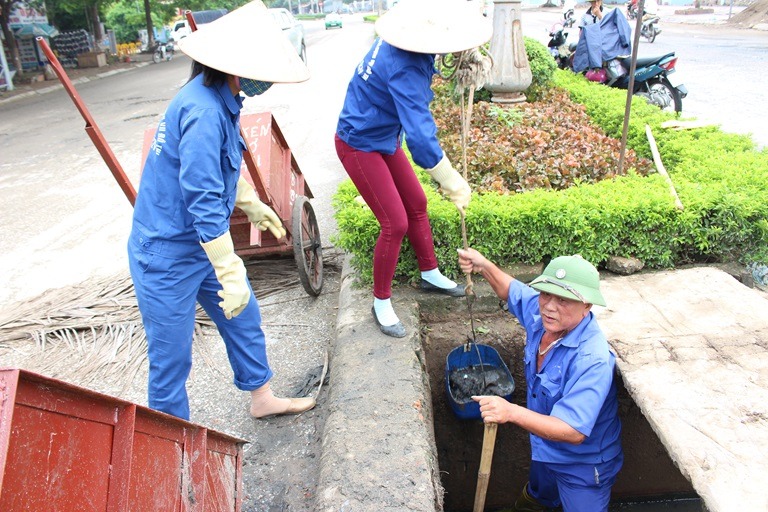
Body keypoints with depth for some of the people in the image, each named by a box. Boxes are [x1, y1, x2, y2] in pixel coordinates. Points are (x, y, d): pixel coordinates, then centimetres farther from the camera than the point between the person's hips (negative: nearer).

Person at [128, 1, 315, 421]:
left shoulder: (219, 100, 3)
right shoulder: (203, 111, -28)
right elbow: (205, 203, -29)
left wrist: (253, 206, 30)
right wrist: (231, 275, -25)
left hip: (203, 241, 10)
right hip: (167, 255, -10)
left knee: (244, 319, 20)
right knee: (171, 358, 6)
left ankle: (261, 397, 41)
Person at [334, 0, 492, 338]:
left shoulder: (403, 43, -7)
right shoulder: (405, 69, -33)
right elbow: (421, 139, -38)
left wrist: (465, 56, 3)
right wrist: (454, 185, -31)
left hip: (385, 138, 9)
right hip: (360, 146, -9)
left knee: (416, 203, 15)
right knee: (396, 224, -8)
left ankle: (430, 275, 35)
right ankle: (381, 303, 11)